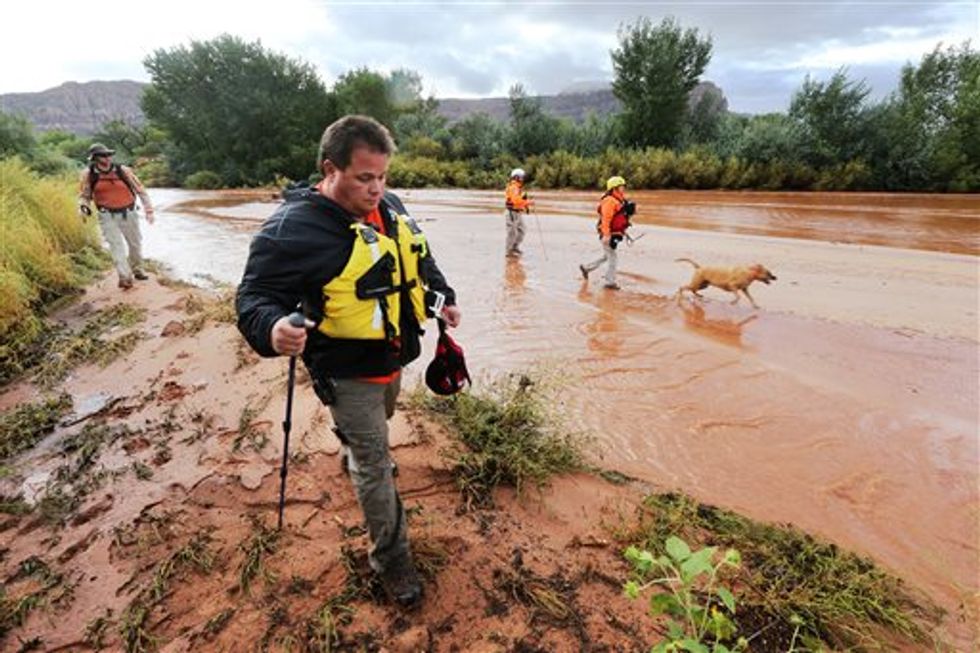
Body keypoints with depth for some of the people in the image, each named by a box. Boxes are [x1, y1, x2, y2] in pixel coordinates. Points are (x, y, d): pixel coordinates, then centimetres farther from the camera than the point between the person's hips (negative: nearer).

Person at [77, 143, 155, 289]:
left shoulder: (123, 171, -6)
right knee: (116, 245, -13)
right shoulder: (88, 175, -5)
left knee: (135, 244, 12)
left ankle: (137, 270, 34)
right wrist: (83, 206, -15)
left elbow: (140, 190, 1)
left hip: (128, 214, 1)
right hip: (108, 216, -1)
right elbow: (84, 195, 7)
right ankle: (125, 277, -16)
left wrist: (148, 210, -3)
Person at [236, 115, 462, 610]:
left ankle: (357, 454, 68)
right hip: (348, 373, -7)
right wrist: (273, 328, -43)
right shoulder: (292, 228, -24)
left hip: (394, 357, 8)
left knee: (374, 429, 33)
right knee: (374, 465, 3)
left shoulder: (389, 207, 0)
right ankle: (390, 556, 24)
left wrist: (441, 298, 9)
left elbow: (419, 258, 16)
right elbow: (254, 296, -22)